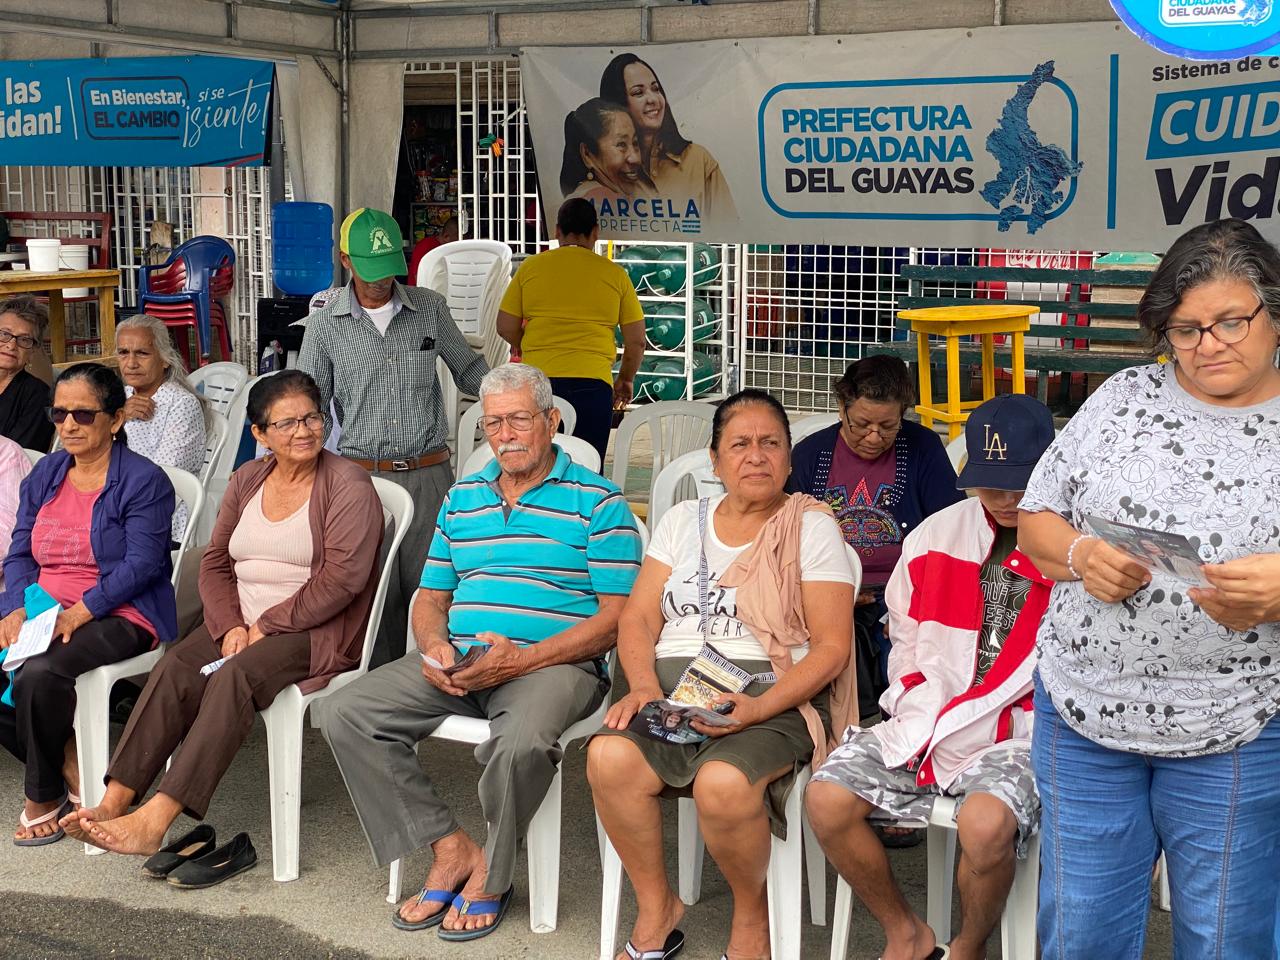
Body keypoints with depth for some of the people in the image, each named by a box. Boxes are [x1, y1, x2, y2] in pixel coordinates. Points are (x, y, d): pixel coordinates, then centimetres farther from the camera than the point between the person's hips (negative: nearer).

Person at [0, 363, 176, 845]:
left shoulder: (144, 481, -6)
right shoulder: (45, 474, 14)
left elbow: (141, 564, -14)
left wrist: (78, 612, -23)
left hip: (118, 615, -7)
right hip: (41, 609, 7)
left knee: (39, 675, -32)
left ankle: (44, 796, -8)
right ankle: (67, 765, 0)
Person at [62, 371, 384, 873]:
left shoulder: (347, 484, -5)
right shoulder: (247, 479, 14)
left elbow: (341, 577, -14)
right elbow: (216, 562, 13)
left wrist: (267, 625, -15)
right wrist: (231, 626, -6)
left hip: (317, 630, -6)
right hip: (241, 623, 6)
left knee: (235, 676, -32)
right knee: (174, 668, -22)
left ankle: (155, 821, -37)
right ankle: (115, 802, -28)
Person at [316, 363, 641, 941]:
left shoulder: (596, 500, 0)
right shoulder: (461, 499, 19)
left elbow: (617, 616, -7)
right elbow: (430, 598, 22)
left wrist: (521, 659, -17)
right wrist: (435, 647, -3)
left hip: (553, 662, -5)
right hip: (456, 661, 6)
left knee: (524, 740, -38)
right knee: (344, 714, -14)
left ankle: (491, 875, -9)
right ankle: (450, 847, -8)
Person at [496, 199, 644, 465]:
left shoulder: (531, 267, 7)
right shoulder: (614, 274, 6)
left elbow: (506, 328, 7)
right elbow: (636, 341, 7)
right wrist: (626, 379, 24)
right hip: (592, 382, -1)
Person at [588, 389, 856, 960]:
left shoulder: (811, 527, 4)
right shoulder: (682, 521, 17)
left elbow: (831, 647, -3)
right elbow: (638, 619, 12)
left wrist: (759, 708, -18)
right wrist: (643, 685, -9)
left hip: (770, 693, -3)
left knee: (723, 782, -35)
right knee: (609, 756, -29)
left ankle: (751, 913, -3)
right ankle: (656, 908, -5)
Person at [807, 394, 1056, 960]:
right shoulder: (938, 534, 11)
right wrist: (917, 707, 5)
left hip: (1022, 735, -4)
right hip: (927, 718, 5)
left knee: (985, 823, -34)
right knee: (827, 799, -16)